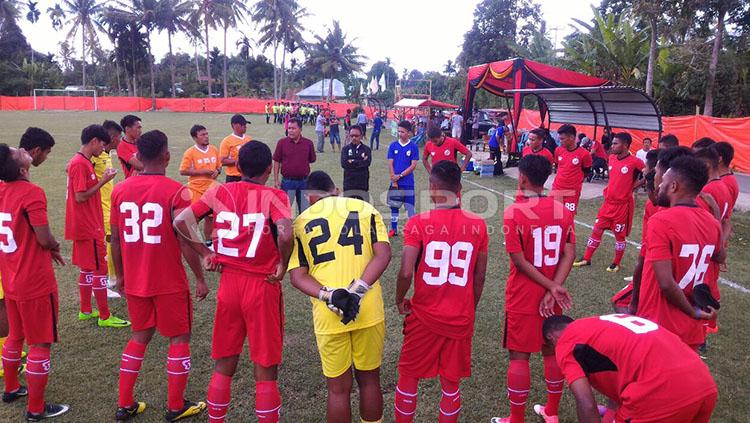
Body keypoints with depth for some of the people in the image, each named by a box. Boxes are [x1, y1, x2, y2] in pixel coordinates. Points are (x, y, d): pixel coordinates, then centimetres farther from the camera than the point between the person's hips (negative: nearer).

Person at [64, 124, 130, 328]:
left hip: (87, 226, 10)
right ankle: (105, 317, 5)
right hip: (88, 227, -10)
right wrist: (102, 181, -17)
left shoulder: (82, 162, 12)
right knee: (99, 269, -3)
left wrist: (102, 179, 7)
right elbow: (80, 197, -21)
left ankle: (85, 311, 27)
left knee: (87, 269, 17)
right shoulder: (80, 164, -18)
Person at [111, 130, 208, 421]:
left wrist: (120, 275, 18)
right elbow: (185, 241, -17)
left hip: (134, 282, 5)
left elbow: (116, 239, 5)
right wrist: (200, 278, -6)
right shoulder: (175, 191, -16)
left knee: (140, 336, 22)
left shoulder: (120, 191, 0)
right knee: (180, 338, 12)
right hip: (169, 283, -5)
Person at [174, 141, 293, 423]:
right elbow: (285, 234, -28)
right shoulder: (274, 196, -10)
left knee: (223, 366, 19)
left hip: (228, 284, 4)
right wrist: (283, 265, -12)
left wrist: (205, 253, 4)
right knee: (265, 372, 8)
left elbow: (181, 221, -2)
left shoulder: (220, 192, 2)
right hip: (263, 287, -4)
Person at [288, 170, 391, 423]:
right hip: (369, 310, 1)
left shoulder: (301, 223, 6)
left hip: (328, 316, 0)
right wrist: (358, 290, -12)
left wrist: (329, 296, -13)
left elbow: (298, 276, -3)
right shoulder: (365, 209, 7)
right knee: (369, 380, 19)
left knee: (339, 388, 14)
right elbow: (383, 254, -5)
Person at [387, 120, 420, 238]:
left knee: (410, 206, -2)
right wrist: (394, 179, -6)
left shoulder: (413, 147, -4)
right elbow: (390, 163, 1)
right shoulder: (393, 145, 3)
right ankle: (393, 229, 22)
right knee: (394, 206, 10)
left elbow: (413, 165, -8)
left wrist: (400, 176, -12)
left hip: (408, 182, -3)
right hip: (395, 182, 3)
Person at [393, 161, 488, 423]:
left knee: (408, 378, 17)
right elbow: (480, 277, 3)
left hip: (424, 316, -2)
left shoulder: (419, 223, -14)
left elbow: (406, 273, -19)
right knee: (451, 384, 17)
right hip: (461, 320, 2)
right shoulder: (478, 225, -4)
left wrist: (400, 301, 0)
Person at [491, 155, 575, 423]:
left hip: (522, 299, -5)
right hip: (552, 297, 5)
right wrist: (553, 290, -12)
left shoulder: (514, 212, -16)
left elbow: (519, 261, -17)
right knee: (552, 352, 17)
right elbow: (569, 255, -6)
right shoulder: (563, 210, -1)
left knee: (519, 356, 6)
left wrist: (552, 288, -12)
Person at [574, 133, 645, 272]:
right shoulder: (612, 158, 5)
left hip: (623, 204, -6)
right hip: (608, 202, 6)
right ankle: (586, 259, 18)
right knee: (597, 230, 8)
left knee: (620, 235, 6)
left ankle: (616, 263, 21)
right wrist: (609, 190, 10)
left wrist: (632, 187, -11)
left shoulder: (634, 162, -15)